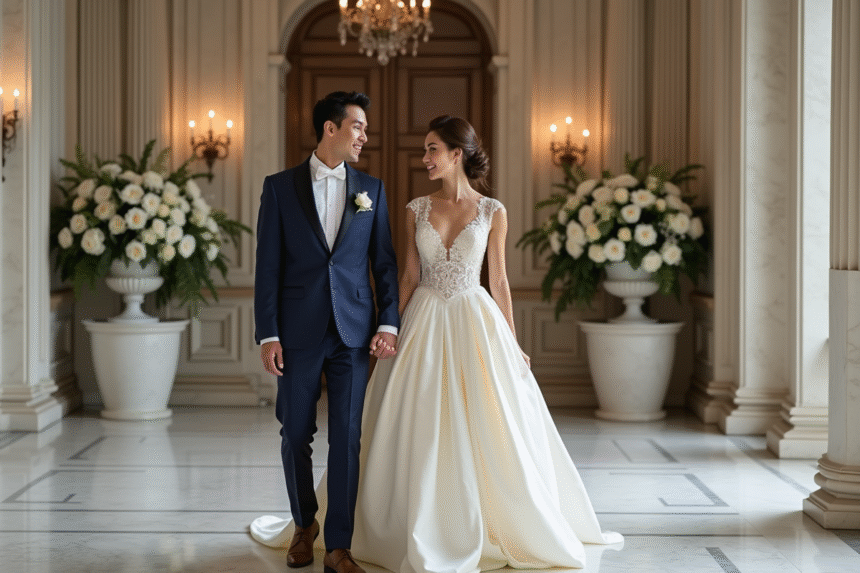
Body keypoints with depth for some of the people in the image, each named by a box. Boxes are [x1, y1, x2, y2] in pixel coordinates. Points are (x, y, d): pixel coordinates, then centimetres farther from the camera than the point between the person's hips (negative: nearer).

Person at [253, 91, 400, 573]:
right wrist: (268, 334, -6)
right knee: (296, 435, 7)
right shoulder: (280, 187, 3)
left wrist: (389, 324, -2)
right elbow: (268, 266, 0)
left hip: (353, 333, 1)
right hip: (299, 332, -1)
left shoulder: (371, 188, 9)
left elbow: (385, 261, 8)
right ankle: (305, 524, 30)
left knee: (347, 438, 0)